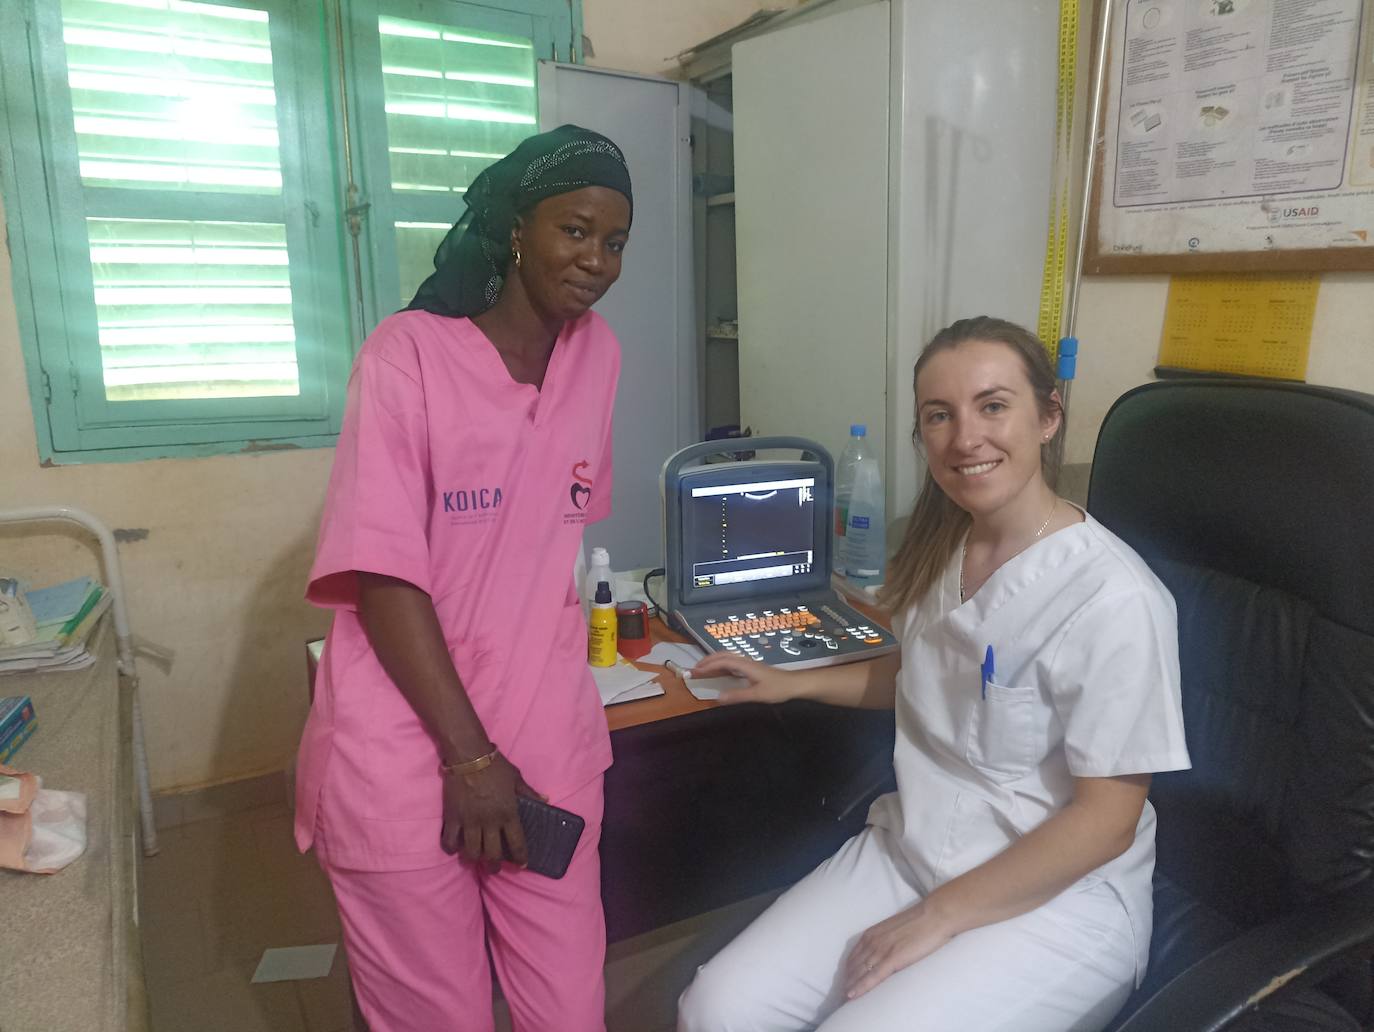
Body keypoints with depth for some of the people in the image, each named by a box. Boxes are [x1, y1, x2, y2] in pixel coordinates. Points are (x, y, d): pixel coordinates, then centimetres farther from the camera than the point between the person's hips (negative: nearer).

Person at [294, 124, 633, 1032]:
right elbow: (382, 576, -14)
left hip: (548, 741, 4)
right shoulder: (407, 354, -11)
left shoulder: (599, 355, 5)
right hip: (404, 752, -4)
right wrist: (470, 756, -13)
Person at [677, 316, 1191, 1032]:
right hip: (908, 848, 6)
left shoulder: (1113, 599, -21)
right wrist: (792, 683, 17)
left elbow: (1105, 821, -17)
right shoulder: (943, 547, 2)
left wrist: (936, 918, -15)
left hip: (1055, 897, -5)